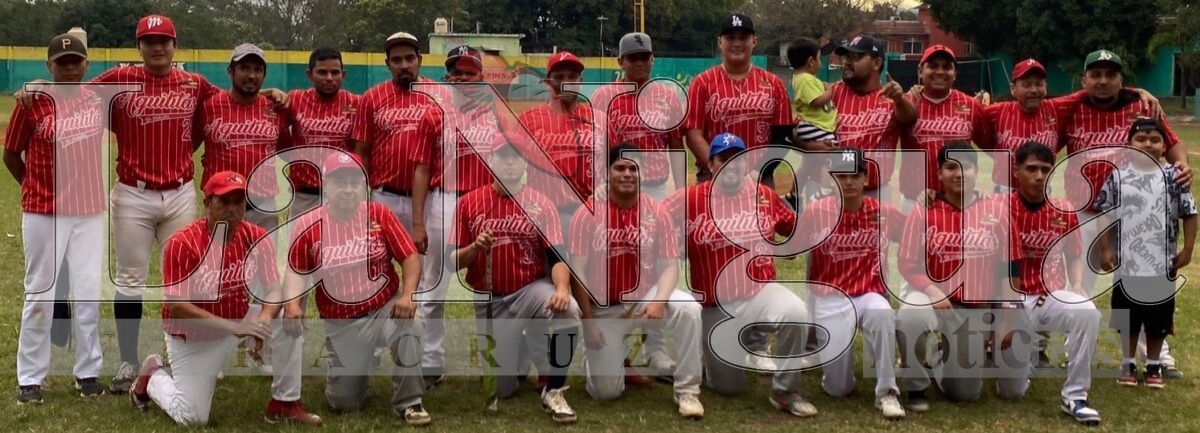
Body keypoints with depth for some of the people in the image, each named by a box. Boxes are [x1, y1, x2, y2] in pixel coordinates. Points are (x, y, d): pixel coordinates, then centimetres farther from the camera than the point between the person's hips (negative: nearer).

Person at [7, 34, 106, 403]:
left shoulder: (99, 100, 2)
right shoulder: (32, 102, -5)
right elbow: (11, 155, 5)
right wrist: (35, 188, 10)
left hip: (90, 212, 2)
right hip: (43, 213, -2)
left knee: (89, 293, 5)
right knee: (40, 294, 4)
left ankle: (88, 373, 16)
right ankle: (30, 379, 12)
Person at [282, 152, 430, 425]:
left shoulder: (379, 215, -9)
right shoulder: (307, 225, -8)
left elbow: (410, 258, -9)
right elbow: (296, 272, -1)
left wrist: (407, 295, -25)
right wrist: (292, 303, -20)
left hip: (386, 308, -1)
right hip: (341, 324, 1)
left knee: (410, 324, -36)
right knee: (343, 403, 4)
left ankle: (408, 403, -15)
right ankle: (358, 367, 41)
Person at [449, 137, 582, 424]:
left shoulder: (541, 204, -2)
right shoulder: (469, 203, 0)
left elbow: (557, 256, -10)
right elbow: (452, 262, 0)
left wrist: (562, 288, -30)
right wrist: (475, 247, -21)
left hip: (531, 290, -1)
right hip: (488, 301, 1)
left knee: (568, 310, -35)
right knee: (501, 389, 1)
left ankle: (553, 391, -16)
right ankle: (515, 349, 39)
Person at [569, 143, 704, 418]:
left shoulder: (657, 213, -7)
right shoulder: (588, 213, -11)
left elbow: (670, 265, -9)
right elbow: (577, 270, -12)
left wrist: (660, 300, -28)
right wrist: (588, 321, -15)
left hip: (644, 298, 1)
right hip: (604, 309, -1)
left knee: (689, 308, -31)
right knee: (606, 392, -3)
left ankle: (687, 391, -16)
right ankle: (597, 354, 34)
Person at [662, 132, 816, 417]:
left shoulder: (764, 196, 3)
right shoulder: (691, 199, -7)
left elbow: (796, 228, 15)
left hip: (761, 292, 1)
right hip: (717, 306, -1)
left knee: (796, 313, -34)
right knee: (728, 387, 7)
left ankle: (785, 392, -12)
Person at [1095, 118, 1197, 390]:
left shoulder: (1173, 177, -4)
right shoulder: (1118, 176, -3)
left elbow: (1189, 214, 0)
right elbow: (1104, 214, 1)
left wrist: (1187, 250, -2)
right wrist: (1105, 249, -3)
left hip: (1163, 264, 0)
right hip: (1127, 264, 0)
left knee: (1158, 318, 11)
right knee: (1128, 317, 11)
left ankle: (1154, 365, 26)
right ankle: (1128, 363, 26)